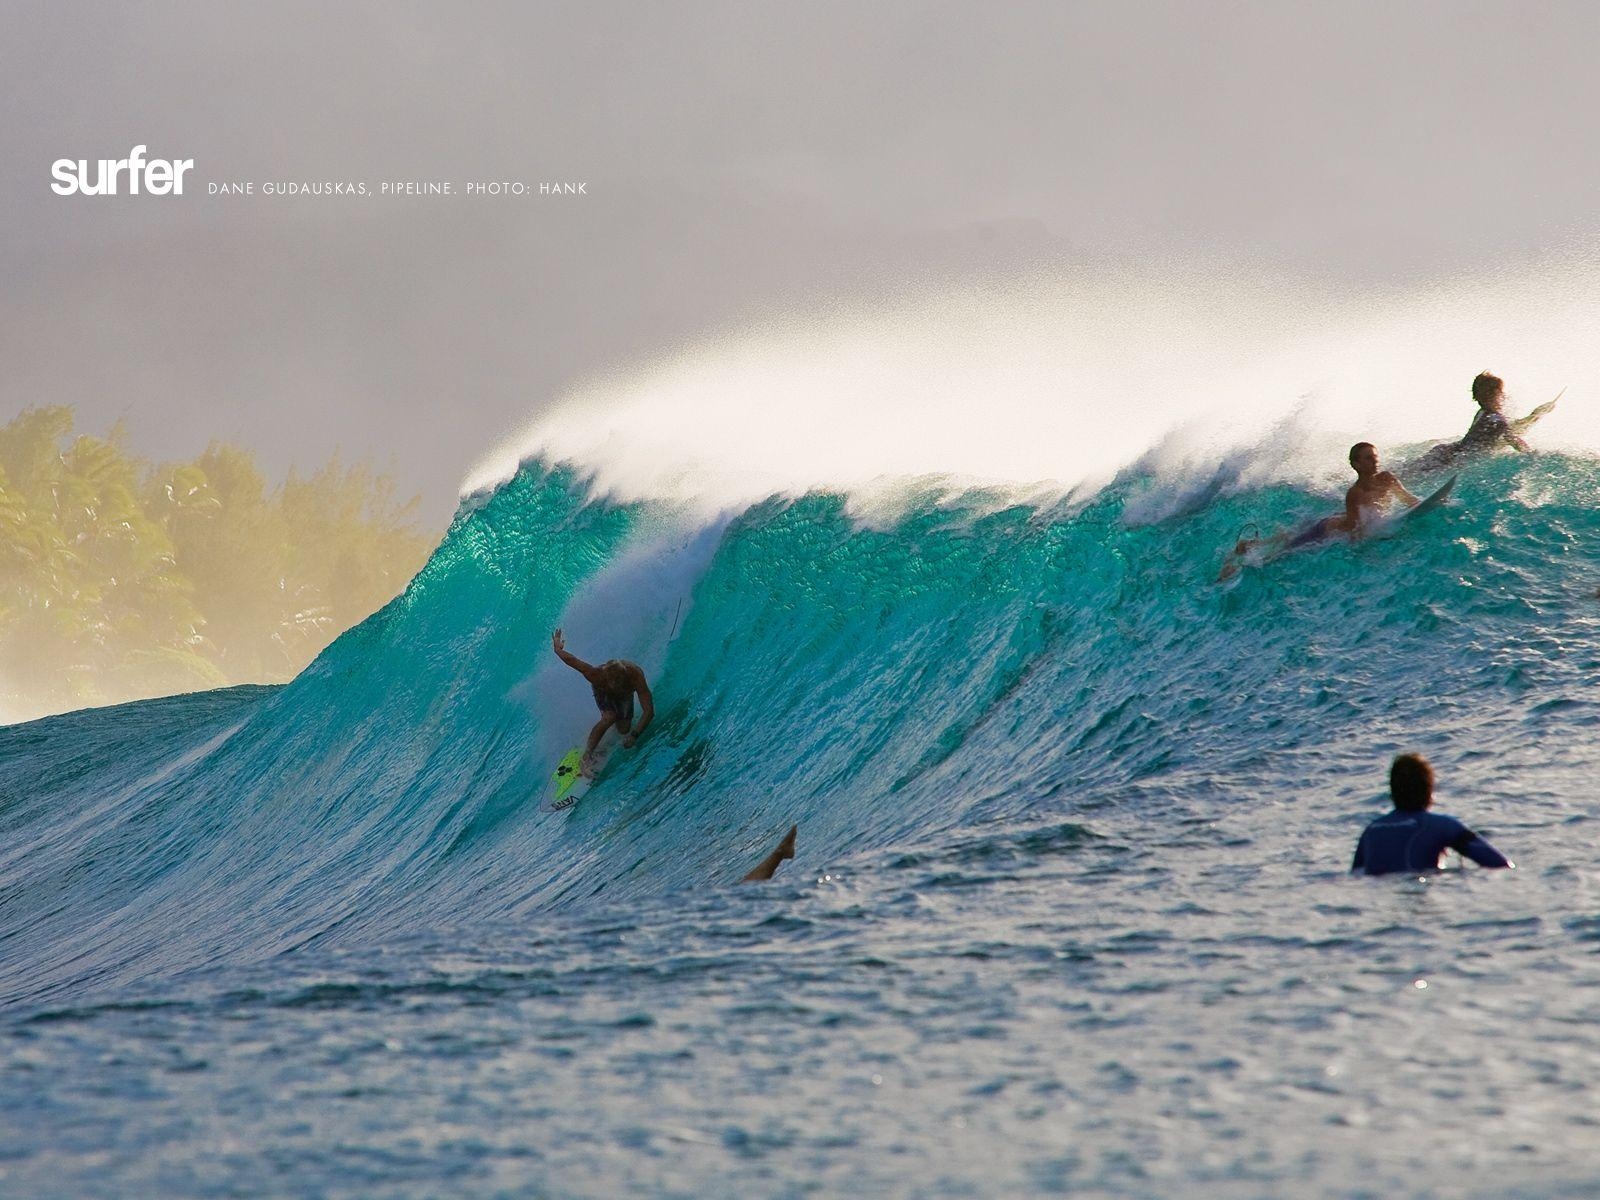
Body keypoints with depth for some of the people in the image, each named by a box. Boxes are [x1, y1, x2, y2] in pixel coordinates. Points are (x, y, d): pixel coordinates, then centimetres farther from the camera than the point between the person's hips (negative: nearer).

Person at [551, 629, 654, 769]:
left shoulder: (636, 676, -46)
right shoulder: (597, 676, -46)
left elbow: (649, 711, -46)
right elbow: (570, 659, -33)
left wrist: (634, 735, -53)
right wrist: (558, 649, -13)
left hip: (625, 695, 2)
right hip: (602, 692, -2)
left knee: (623, 730, 3)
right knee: (609, 718, -28)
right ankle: (587, 754, -13)